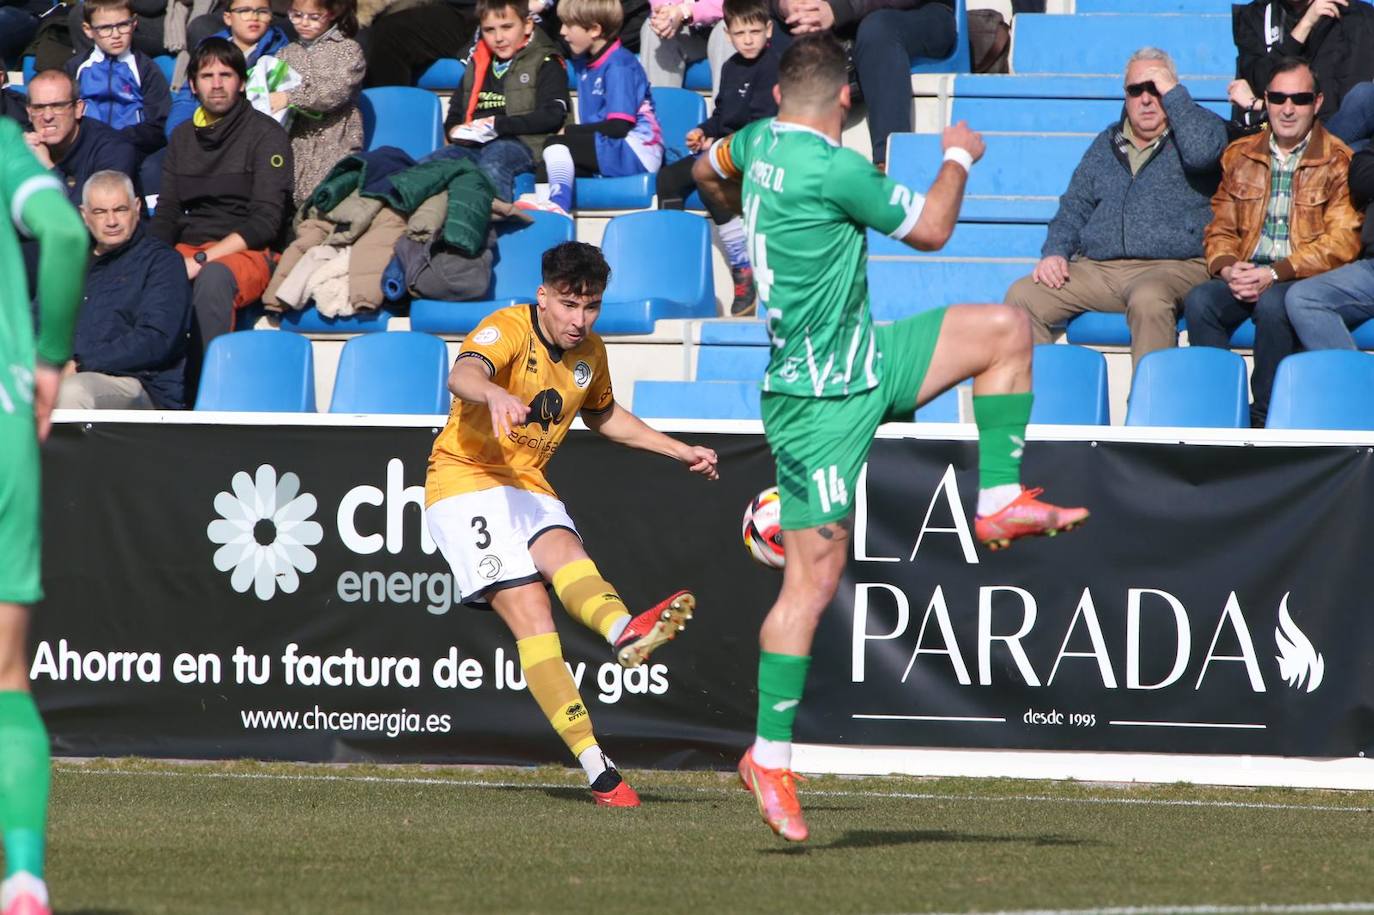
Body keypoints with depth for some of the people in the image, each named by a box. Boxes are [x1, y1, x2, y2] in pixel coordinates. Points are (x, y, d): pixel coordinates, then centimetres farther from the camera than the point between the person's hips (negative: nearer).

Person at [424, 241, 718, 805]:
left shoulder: (589, 352, 7)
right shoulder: (508, 329, -15)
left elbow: (603, 414, 30)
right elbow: (462, 374, -39)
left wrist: (679, 451, 26)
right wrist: (495, 394, -62)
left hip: (528, 486, 6)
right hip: (464, 482, -6)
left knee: (563, 552, -30)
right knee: (529, 610, -22)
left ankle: (625, 632, -64)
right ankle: (597, 769, -37)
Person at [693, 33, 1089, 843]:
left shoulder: (759, 141, 4)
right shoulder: (836, 169, -22)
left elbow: (708, 173, 28)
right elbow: (930, 230, -7)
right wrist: (959, 160, 10)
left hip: (864, 361, 9)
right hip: (824, 396, -9)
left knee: (1007, 328, 8)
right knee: (814, 577, -6)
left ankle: (1001, 501, 10)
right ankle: (770, 756, 0)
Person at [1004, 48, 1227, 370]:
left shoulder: (1202, 128, 7)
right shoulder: (1108, 143, 24)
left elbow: (1200, 152, -18)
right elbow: (1075, 206, 23)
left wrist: (1173, 92, -8)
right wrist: (1054, 252, 4)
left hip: (1172, 267, -5)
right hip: (1095, 268, 5)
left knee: (1148, 300, -40)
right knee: (1023, 296, -17)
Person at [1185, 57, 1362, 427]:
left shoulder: (1338, 162, 0)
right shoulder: (1239, 156, 16)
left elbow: (1341, 243, -9)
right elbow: (1220, 229, 15)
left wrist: (1275, 274, -19)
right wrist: (1226, 268, -10)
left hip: (1305, 280, -4)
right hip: (1245, 273, 4)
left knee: (1273, 304, -37)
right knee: (1199, 301, -27)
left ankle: (1265, 419, -25)